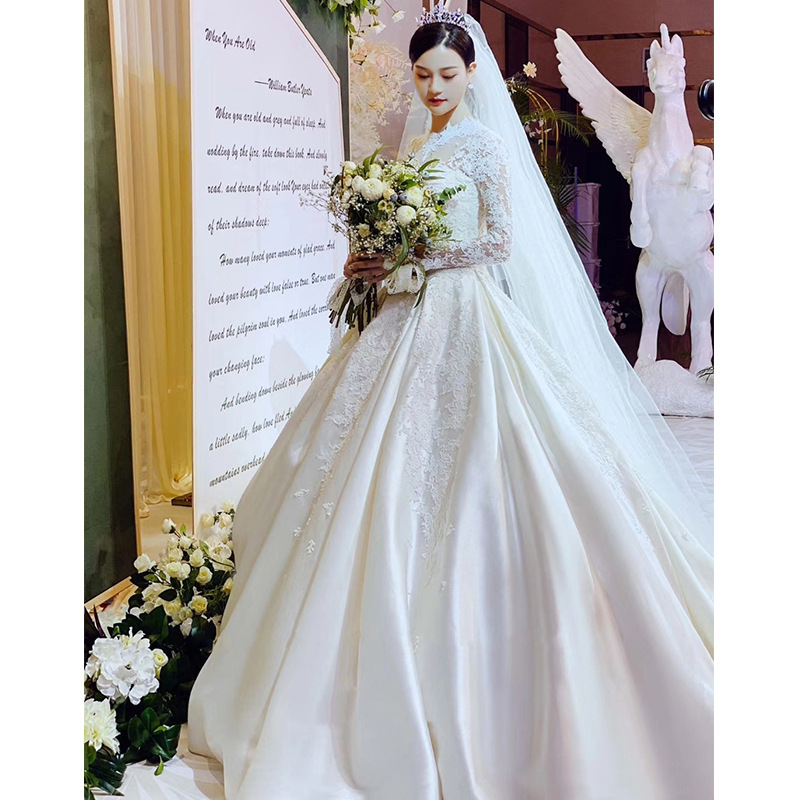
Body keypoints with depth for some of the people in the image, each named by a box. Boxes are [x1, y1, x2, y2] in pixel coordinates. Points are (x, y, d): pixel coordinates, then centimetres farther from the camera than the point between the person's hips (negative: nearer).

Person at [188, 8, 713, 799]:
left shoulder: (483, 143, -4)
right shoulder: (412, 145, 18)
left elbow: (499, 238, -13)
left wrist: (413, 261, -16)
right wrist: (373, 264, 3)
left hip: (461, 320, -8)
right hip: (406, 320, 8)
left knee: (446, 485, -8)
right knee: (389, 485, 7)